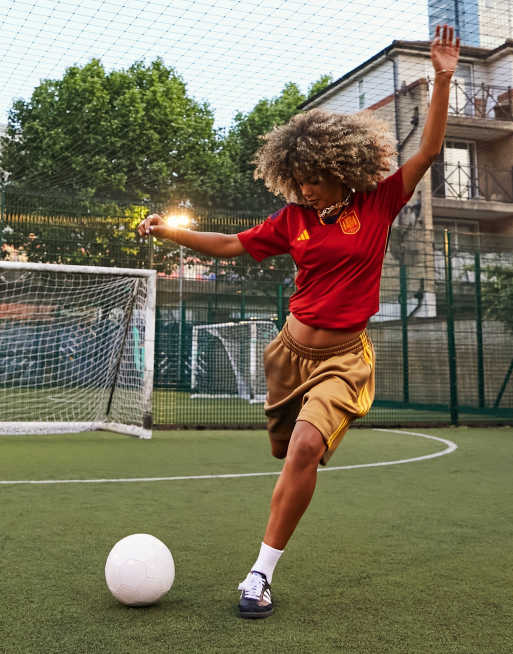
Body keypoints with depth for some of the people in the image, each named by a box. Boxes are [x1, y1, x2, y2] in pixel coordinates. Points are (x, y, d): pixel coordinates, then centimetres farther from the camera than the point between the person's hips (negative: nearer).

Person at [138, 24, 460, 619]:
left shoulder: (377, 204, -1)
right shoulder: (293, 219, 5)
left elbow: (429, 150, -4)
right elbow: (230, 245, 13)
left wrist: (442, 79, -9)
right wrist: (168, 232, 12)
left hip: (343, 356, -3)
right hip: (293, 348, 4)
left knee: (306, 448, -22)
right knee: (292, 457, 11)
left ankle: (262, 572, -13)